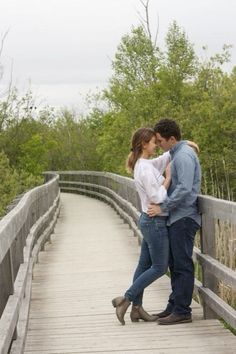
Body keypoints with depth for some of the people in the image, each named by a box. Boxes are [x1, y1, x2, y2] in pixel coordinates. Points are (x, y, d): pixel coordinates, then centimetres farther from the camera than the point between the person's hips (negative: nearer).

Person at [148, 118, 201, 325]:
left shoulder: (184, 156, -16)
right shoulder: (177, 154, 16)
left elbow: (184, 189, -24)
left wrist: (162, 208, -18)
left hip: (183, 218, -10)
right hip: (177, 217, 10)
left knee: (182, 265, -6)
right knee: (175, 264, 14)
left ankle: (182, 311, -2)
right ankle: (174, 306, 21)